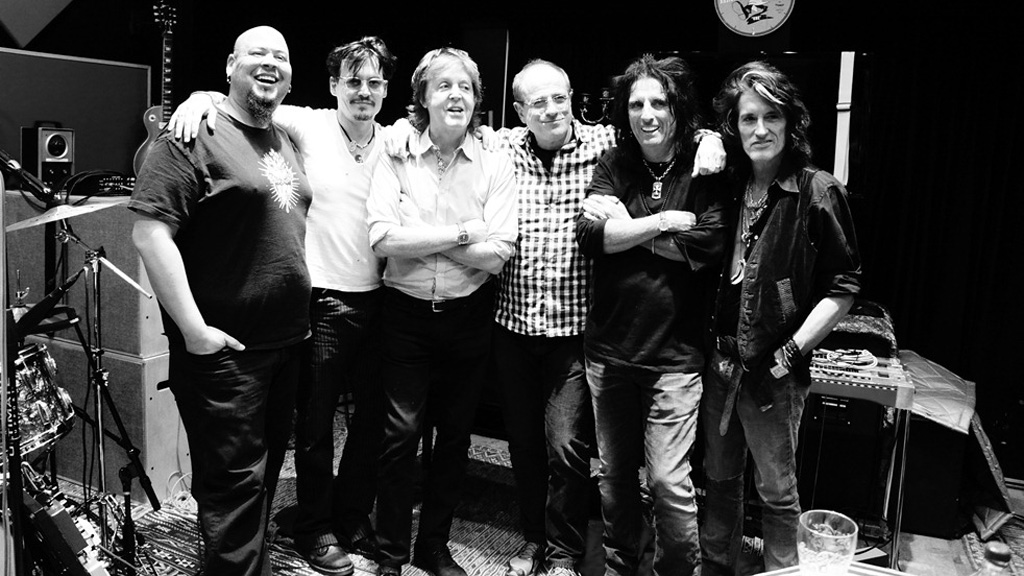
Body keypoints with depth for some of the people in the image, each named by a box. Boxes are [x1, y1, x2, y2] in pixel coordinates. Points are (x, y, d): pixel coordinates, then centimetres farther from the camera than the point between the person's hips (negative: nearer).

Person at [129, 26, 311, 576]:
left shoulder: (283, 141, 14)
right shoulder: (195, 135, -11)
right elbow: (150, 232, -19)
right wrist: (193, 328, -21)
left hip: (286, 341, 8)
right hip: (224, 347, -8)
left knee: (267, 465, 19)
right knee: (234, 478, 1)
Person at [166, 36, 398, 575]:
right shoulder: (309, 127, -5)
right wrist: (202, 97, -23)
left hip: (375, 298, 4)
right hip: (323, 299, -4)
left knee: (372, 415, 15)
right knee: (316, 422, 7)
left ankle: (354, 519, 35)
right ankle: (315, 529, 27)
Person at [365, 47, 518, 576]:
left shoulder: (495, 166, -2)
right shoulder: (396, 159, -3)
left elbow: (497, 255, -12)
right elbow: (383, 239, -15)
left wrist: (419, 237, -15)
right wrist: (461, 233, -16)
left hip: (467, 315, 2)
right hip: (406, 312, -1)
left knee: (455, 435, 12)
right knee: (401, 434, 0)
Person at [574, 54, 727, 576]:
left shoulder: (706, 170, -4)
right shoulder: (613, 166, 3)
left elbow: (706, 247, -18)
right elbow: (590, 236, -11)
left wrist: (625, 226, -12)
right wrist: (665, 221, -16)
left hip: (674, 355, -3)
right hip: (609, 349, 3)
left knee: (668, 481, -1)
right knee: (614, 473, 17)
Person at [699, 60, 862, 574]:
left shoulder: (817, 192, -10)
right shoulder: (729, 189, 5)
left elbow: (843, 285, -9)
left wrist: (792, 350, -13)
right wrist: (715, 345, 3)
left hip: (773, 370, -5)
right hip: (721, 360, 5)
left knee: (776, 490, 10)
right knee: (719, 479, 19)